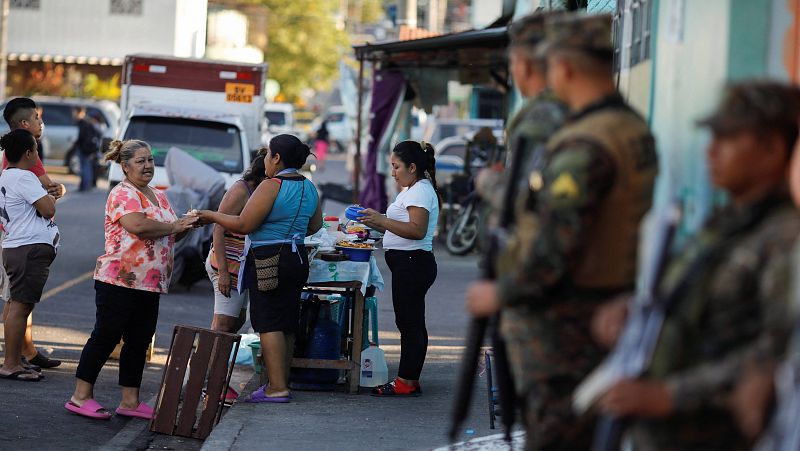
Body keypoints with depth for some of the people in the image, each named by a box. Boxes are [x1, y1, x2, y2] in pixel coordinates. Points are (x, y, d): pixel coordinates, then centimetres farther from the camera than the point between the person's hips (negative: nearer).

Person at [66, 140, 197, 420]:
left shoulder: (159, 197, 17)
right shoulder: (123, 194, -10)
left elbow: (169, 235, 21)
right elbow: (137, 225, -27)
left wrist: (186, 225, 0)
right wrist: (174, 226, -16)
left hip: (150, 283, 8)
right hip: (119, 280, -8)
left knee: (139, 342, 9)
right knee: (106, 337, -4)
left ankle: (130, 401, 15)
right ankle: (81, 397, 2)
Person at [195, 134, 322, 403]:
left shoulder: (271, 186, -15)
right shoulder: (309, 188, 10)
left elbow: (243, 225, -16)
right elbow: (314, 226, 22)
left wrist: (212, 216, -3)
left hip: (268, 260, -8)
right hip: (297, 258, 8)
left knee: (269, 323, -7)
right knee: (287, 324, 13)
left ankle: (277, 388, -11)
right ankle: (282, 380, 18)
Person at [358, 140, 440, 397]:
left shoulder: (420, 191, -13)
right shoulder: (414, 190, 20)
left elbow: (417, 230, -24)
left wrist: (381, 220, -24)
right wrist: (375, 222, 11)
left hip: (412, 262, -11)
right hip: (409, 263, 11)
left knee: (410, 323, -8)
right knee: (409, 323, 12)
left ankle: (406, 382, -6)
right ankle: (410, 380, 16)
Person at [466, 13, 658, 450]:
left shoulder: (584, 147, -22)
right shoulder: (637, 130, 8)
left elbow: (556, 246, -26)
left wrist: (502, 293, -13)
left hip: (561, 320, -10)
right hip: (611, 308, 10)